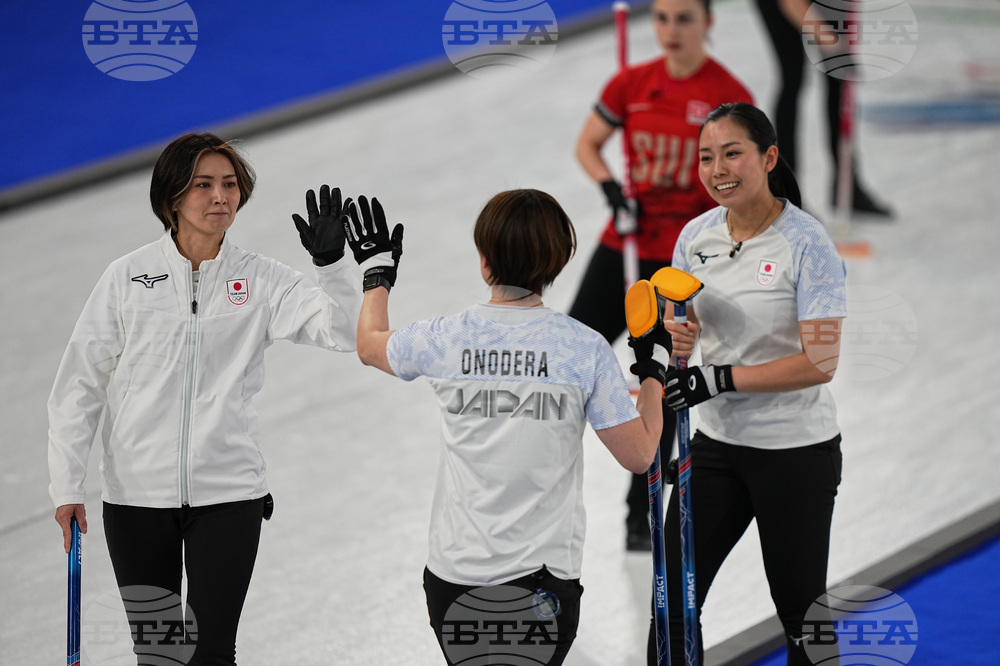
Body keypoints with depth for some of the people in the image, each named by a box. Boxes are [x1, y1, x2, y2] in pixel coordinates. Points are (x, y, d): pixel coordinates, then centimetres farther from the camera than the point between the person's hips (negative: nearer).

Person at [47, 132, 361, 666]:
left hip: (227, 495, 0)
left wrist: (332, 261, -23)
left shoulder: (261, 281, 2)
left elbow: (345, 332, -7)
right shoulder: (128, 277, 0)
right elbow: (80, 385, 2)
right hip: (136, 493, 0)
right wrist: (67, 486, -2)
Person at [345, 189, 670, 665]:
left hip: (455, 573, 1)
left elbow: (368, 345, 19)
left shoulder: (444, 340, -4)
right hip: (544, 579, -1)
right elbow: (639, 455, -1)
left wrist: (377, 270, 37)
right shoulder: (585, 349, -9)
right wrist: (653, 368, 12)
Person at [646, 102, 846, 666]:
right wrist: (675, 335, -11)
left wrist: (720, 379, -24)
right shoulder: (698, 235, 1)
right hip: (717, 442, 5)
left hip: (796, 450, -5)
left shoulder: (807, 244, -16)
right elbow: (681, 321, 14)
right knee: (673, 598, 3)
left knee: (801, 610, 6)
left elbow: (819, 363, -20)